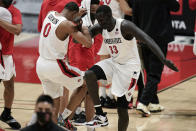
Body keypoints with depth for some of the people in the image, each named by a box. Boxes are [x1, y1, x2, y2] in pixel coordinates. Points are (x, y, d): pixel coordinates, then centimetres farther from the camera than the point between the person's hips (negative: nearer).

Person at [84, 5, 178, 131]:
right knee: (89, 75, -20)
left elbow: (147, 39, -33)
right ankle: (101, 116, -14)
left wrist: (163, 59, -46)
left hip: (129, 66, -6)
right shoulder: (101, 27, -4)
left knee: (122, 108, -6)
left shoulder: (125, 26, -24)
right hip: (113, 63, 6)